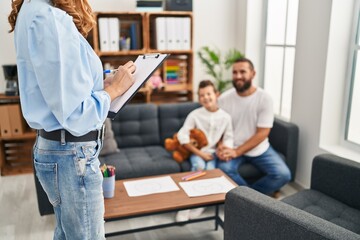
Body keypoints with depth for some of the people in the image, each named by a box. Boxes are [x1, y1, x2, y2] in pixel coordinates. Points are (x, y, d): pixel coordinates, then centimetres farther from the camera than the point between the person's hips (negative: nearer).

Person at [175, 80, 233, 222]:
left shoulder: (225, 117, -1)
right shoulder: (194, 114, -7)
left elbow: (228, 138, 2)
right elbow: (182, 136, -11)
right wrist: (199, 153, -16)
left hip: (213, 152, 1)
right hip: (197, 152, -1)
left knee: (210, 169, -29)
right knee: (199, 166, -31)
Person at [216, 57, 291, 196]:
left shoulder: (265, 98, -11)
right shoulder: (224, 99, -6)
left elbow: (262, 133, -14)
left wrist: (236, 152, -23)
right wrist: (221, 148, -24)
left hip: (260, 149, 1)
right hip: (232, 149, 0)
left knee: (283, 174, -19)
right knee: (224, 169, -31)